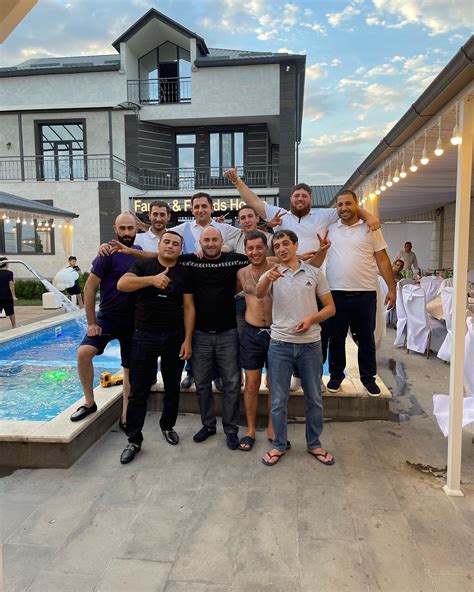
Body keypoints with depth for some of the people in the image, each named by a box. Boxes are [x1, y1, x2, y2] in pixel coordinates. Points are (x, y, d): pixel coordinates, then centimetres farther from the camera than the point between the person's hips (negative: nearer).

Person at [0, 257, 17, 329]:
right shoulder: (9, 273, -10)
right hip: (7, 297, -3)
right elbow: (11, 285, -14)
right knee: (11, 312, 9)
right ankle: (14, 326, 19)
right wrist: (13, 296, -11)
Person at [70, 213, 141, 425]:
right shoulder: (108, 254, -10)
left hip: (133, 321, 3)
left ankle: (125, 416, 22)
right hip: (107, 317, -3)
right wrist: (91, 322, -13)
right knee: (84, 352, -22)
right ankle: (89, 403, -2)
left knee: (130, 369, 8)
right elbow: (89, 288, -11)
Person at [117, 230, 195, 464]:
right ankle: (134, 440, 16)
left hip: (175, 337, 2)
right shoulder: (144, 266, 0)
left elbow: (188, 308, 0)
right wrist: (152, 279, -31)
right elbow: (121, 284, -18)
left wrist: (187, 340, -6)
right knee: (138, 390, 3)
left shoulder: (185, 274, 3)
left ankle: (168, 425, 37)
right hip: (145, 336, -1)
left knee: (172, 387, 14)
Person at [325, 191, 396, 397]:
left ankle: (368, 378, 25)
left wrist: (392, 288, -1)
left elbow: (383, 260, 3)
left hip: (365, 293, 0)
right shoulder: (329, 229, 6)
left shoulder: (370, 228, 3)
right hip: (336, 293, 1)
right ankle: (336, 375, 26)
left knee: (366, 339, 10)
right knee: (336, 338, 11)